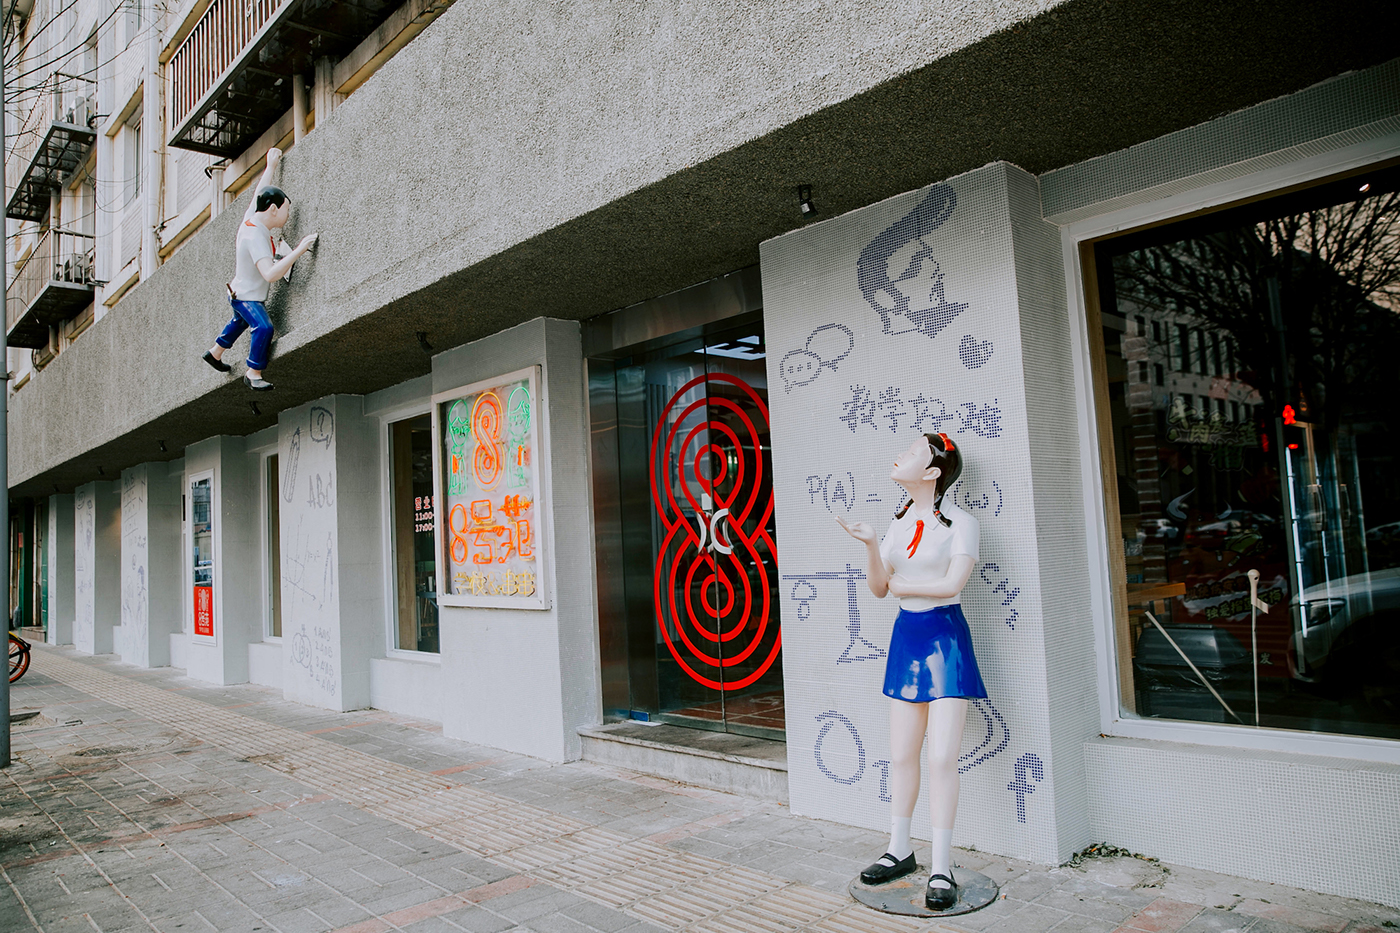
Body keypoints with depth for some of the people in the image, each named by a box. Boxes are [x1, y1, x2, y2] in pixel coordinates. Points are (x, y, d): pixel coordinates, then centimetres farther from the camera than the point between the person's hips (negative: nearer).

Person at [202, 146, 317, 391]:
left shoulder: (252, 216, -7)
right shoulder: (255, 237, -34)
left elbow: (260, 192, 15)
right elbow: (270, 274, -45)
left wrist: (271, 166, 25)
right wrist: (300, 249, -46)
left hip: (240, 292, 10)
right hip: (246, 297, -10)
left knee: (240, 322, 32)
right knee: (264, 328, -28)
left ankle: (215, 352, 53)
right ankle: (253, 374, -19)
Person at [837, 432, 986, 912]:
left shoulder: (960, 523, -8)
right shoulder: (899, 522, 9)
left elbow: (951, 583, -20)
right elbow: (879, 588, 5)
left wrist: (903, 584, -6)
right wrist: (870, 546, -11)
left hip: (945, 639, -6)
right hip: (906, 637, 6)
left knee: (941, 758, -5)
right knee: (901, 755, 12)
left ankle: (941, 868, 7)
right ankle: (900, 851, 27)